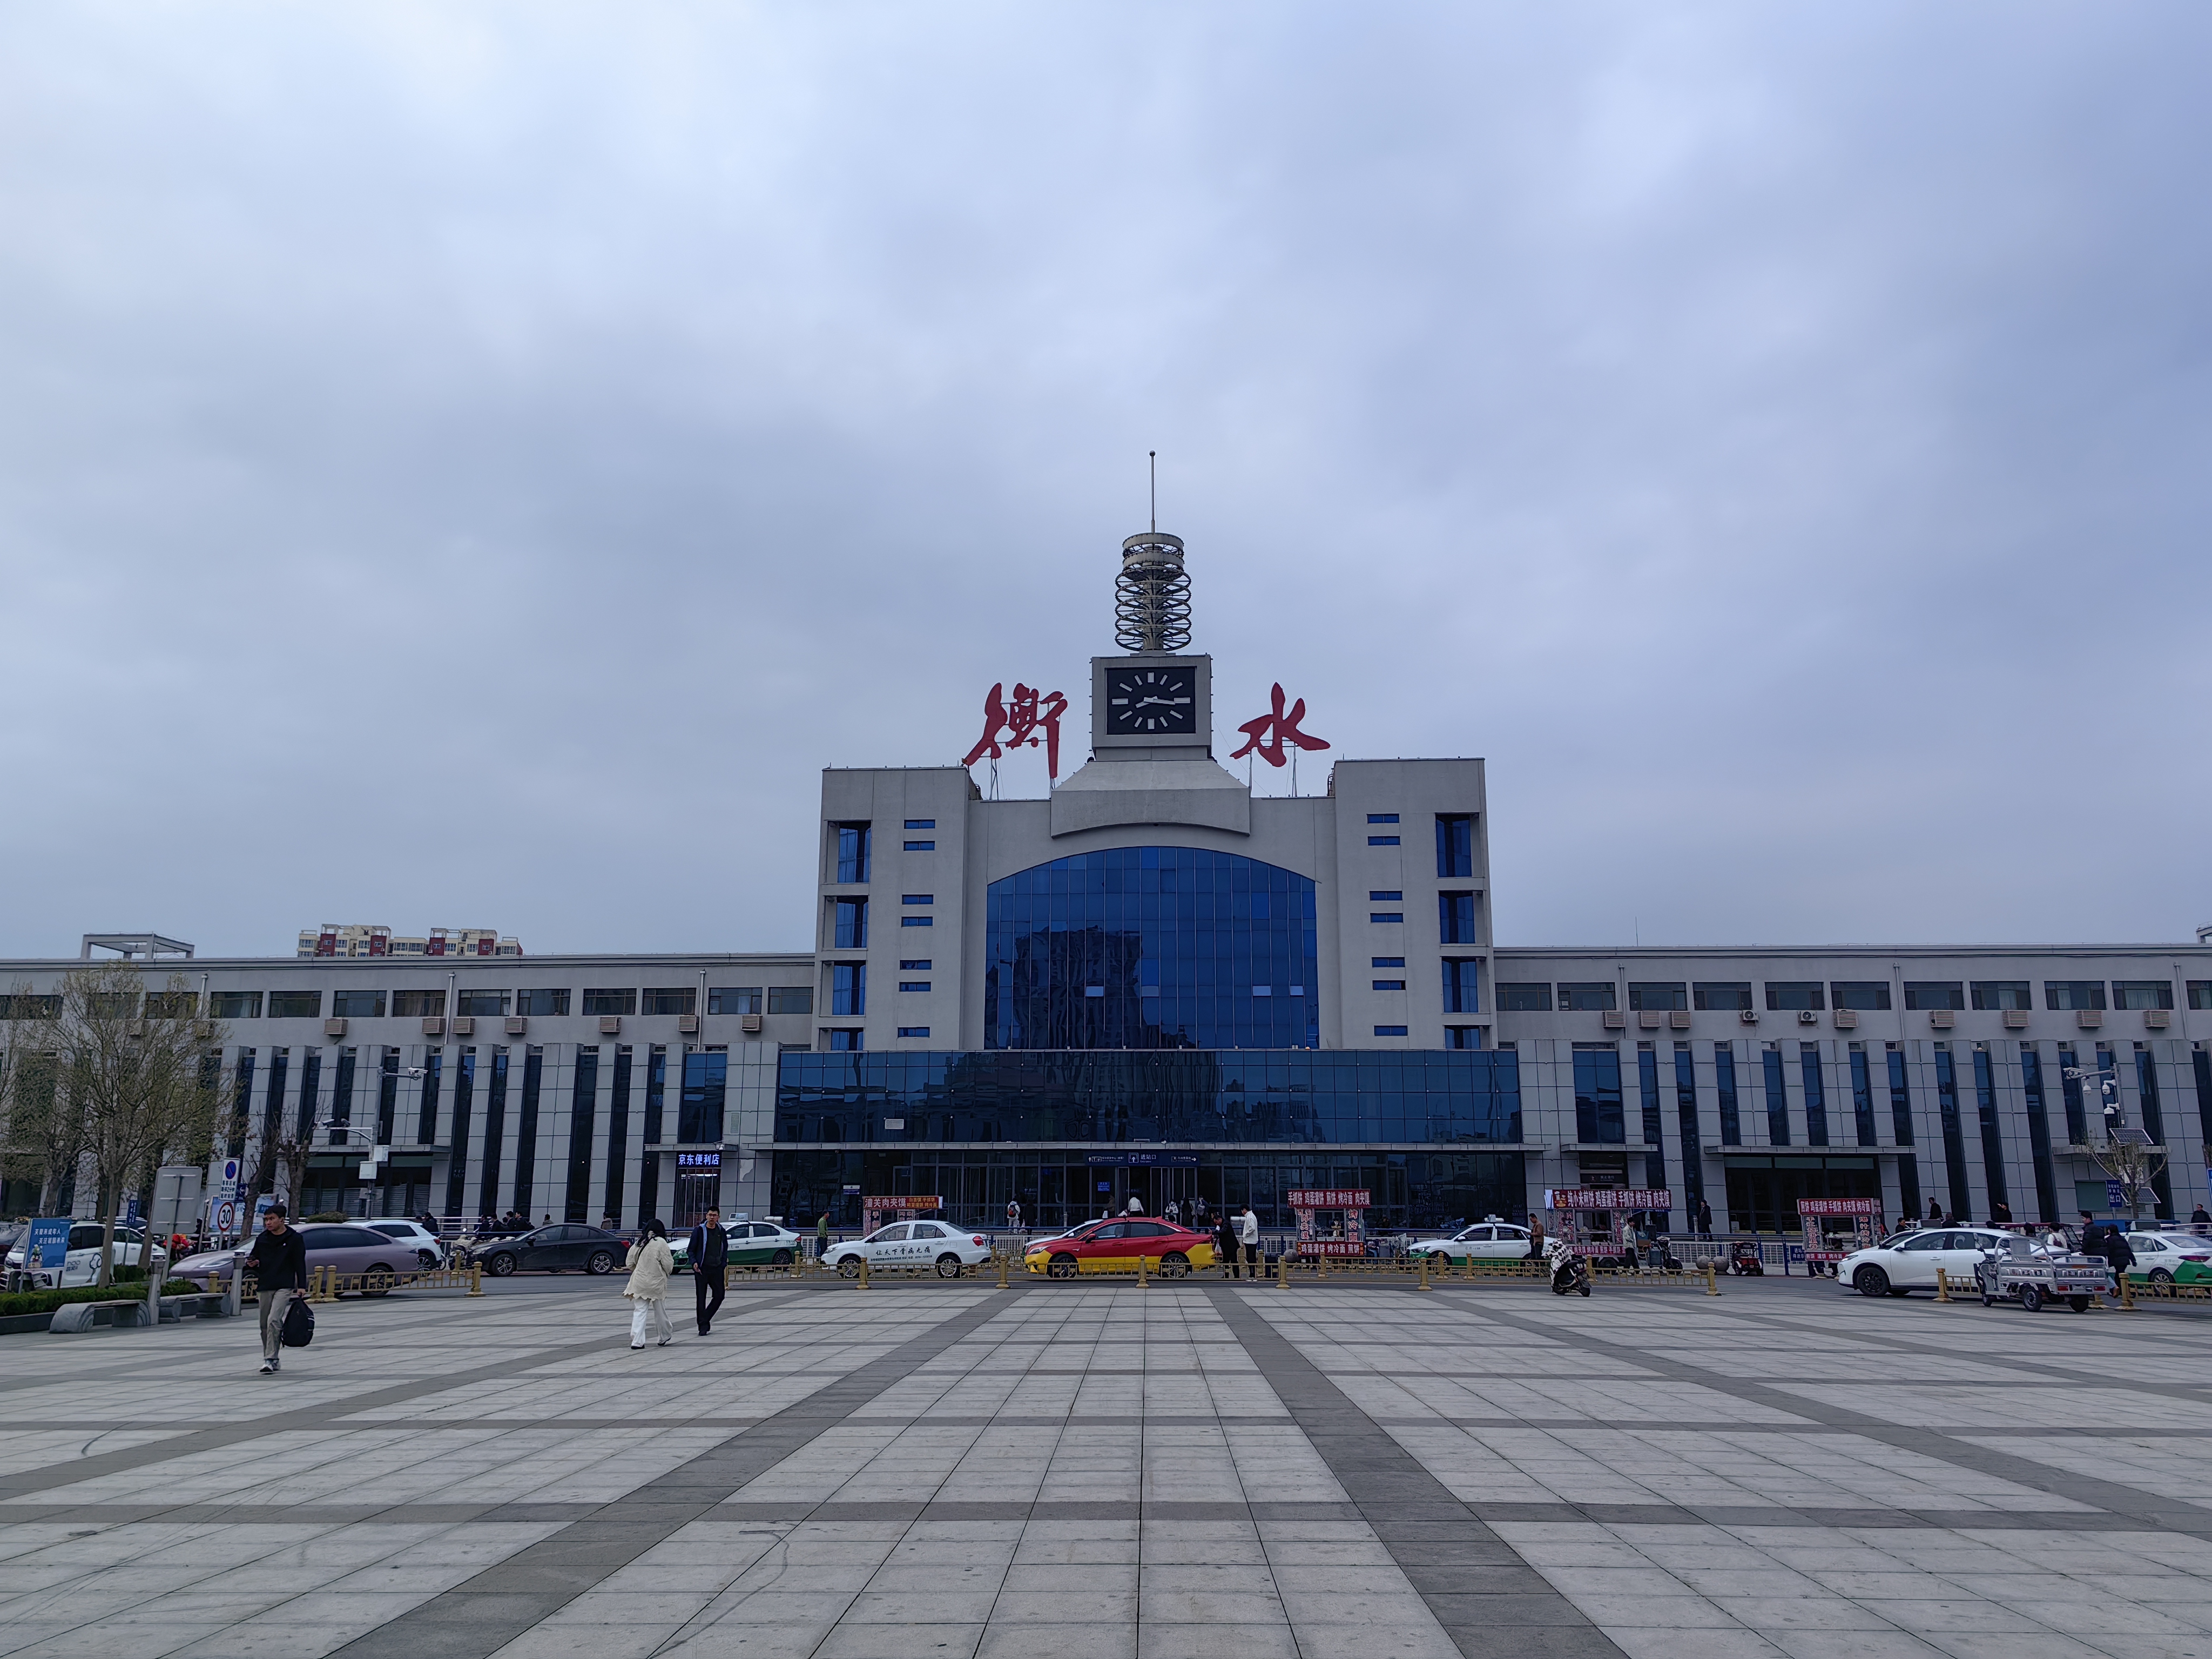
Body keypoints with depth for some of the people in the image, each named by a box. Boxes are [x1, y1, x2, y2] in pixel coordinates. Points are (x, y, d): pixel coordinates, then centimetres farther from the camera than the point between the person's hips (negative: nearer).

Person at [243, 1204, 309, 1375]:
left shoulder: (294, 1238, -1)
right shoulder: (262, 1239, 10)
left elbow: (300, 1264, -2)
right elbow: (254, 1259, 20)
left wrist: (301, 1286, -7)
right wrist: (251, 1265, -4)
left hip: (285, 1287, -5)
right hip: (265, 1287, 5)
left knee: (273, 1321, -18)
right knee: (265, 1325, 8)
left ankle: (270, 1359, -18)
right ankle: (274, 1360, 21)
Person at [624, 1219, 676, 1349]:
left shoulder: (639, 1242, 2)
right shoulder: (661, 1242, -10)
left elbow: (630, 1263, 7)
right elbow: (668, 1264, -10)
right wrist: (667, 1273, 12)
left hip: (639, 1281, 3)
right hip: (656, 1282, -3)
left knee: (639, 1312, 3)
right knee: (660, 1312, 13)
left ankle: (637, 1341, -7)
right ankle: (665, 1337, 29)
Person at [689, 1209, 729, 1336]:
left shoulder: (721, 1231, 9)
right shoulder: (699, 1230, -2)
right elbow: (691, 1249, 2)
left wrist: (724, 1263, 3)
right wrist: (694, 1262, -13)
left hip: (717, 1269, 3)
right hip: (702, 1269, -3)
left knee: (719, 1296, 2)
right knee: (701, 1298, -1)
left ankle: (705, 1320, 20)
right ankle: (703, 1326, 5)